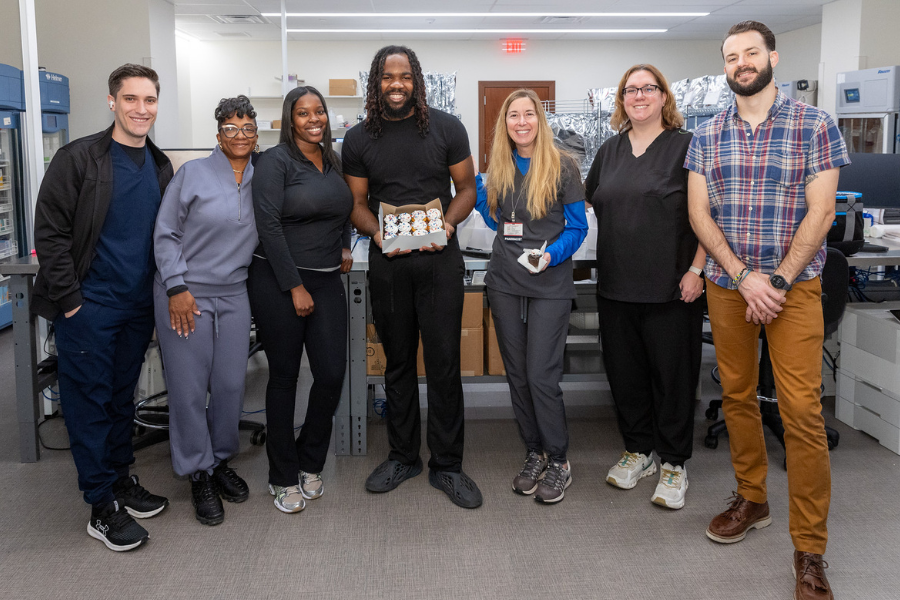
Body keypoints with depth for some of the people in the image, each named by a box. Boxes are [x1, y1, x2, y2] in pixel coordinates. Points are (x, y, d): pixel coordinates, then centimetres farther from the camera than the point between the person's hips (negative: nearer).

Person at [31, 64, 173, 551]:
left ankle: (120, 478, 30)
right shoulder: (78, 159, -9)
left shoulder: (161, 167, 9)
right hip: (89, 305, -5)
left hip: (139, 305, 6)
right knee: (90, 400, 2)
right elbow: (50, 232, -10)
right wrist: (69, 299, -13)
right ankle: (102, 506, 11)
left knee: (123, 396, 16)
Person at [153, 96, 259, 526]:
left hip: (235, 295, 4)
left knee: (232, 385, 7)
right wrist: (176, 287, -10)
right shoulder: (193, 173, -5)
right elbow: (166, 235, -4)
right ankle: (199, 475, 17)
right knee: (189, 388, 1)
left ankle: (221, 461, 28)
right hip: (186, 295, -4)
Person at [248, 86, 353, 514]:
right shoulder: (276, 161, -6)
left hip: (327, 280, 5)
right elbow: (269, 225, -13)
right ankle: (284, 478, 17)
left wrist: (345, 247, 13)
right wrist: (295, 287, -14)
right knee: (284, 376, 3)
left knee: (332, 373, -1)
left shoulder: (334, 161, 13)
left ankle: (309, 465, 21)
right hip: (278, 281, -5)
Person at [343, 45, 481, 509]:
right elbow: (357, 202, 10)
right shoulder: (358, 140, 6)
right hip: (387, 263, 2)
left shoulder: (446, 128, 2)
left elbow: (466, 188, 6)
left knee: (444, 361, -1)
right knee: (397, 361, 11)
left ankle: (446, 465, 11)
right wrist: (375, 231, -11)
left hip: (439, 258, -2)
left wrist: (449, 222, -13)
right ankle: (403, 456, 26)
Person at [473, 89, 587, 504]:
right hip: (505, 282, 5)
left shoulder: (562, 167, -5)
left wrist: (551, 255, -20)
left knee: (542, 376, -7)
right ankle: (534, 453, 25)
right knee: (517, 373, 10)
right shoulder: (499, 169, 9)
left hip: (549, 284, -5)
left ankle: (558, 461, 12)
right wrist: (473, 184, 7)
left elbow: (577, 227, -3)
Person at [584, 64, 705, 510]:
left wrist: (696, 270, -13)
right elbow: (593, 206, 22)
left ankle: (673, 464, 18)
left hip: (671, 288, -5)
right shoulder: (610, 151, 13)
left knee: (672, 375, 3)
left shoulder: (686, 146, -3)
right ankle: (638, 450, 29)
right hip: (616, 286, 5)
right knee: (624, 371, 11)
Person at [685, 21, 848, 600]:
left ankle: (810, 549, 2)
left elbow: (820, 212, -7)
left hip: (793, 286, -3)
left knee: (802, 411, -7)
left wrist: (777, 281, -14)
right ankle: (752, 499, 31)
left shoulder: (815, 126, -2)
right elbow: (699, 214, 1)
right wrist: (744, 278, -11)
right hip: (726, 285, 4)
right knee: (737, 395, 12)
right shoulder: (707, 135, 7)